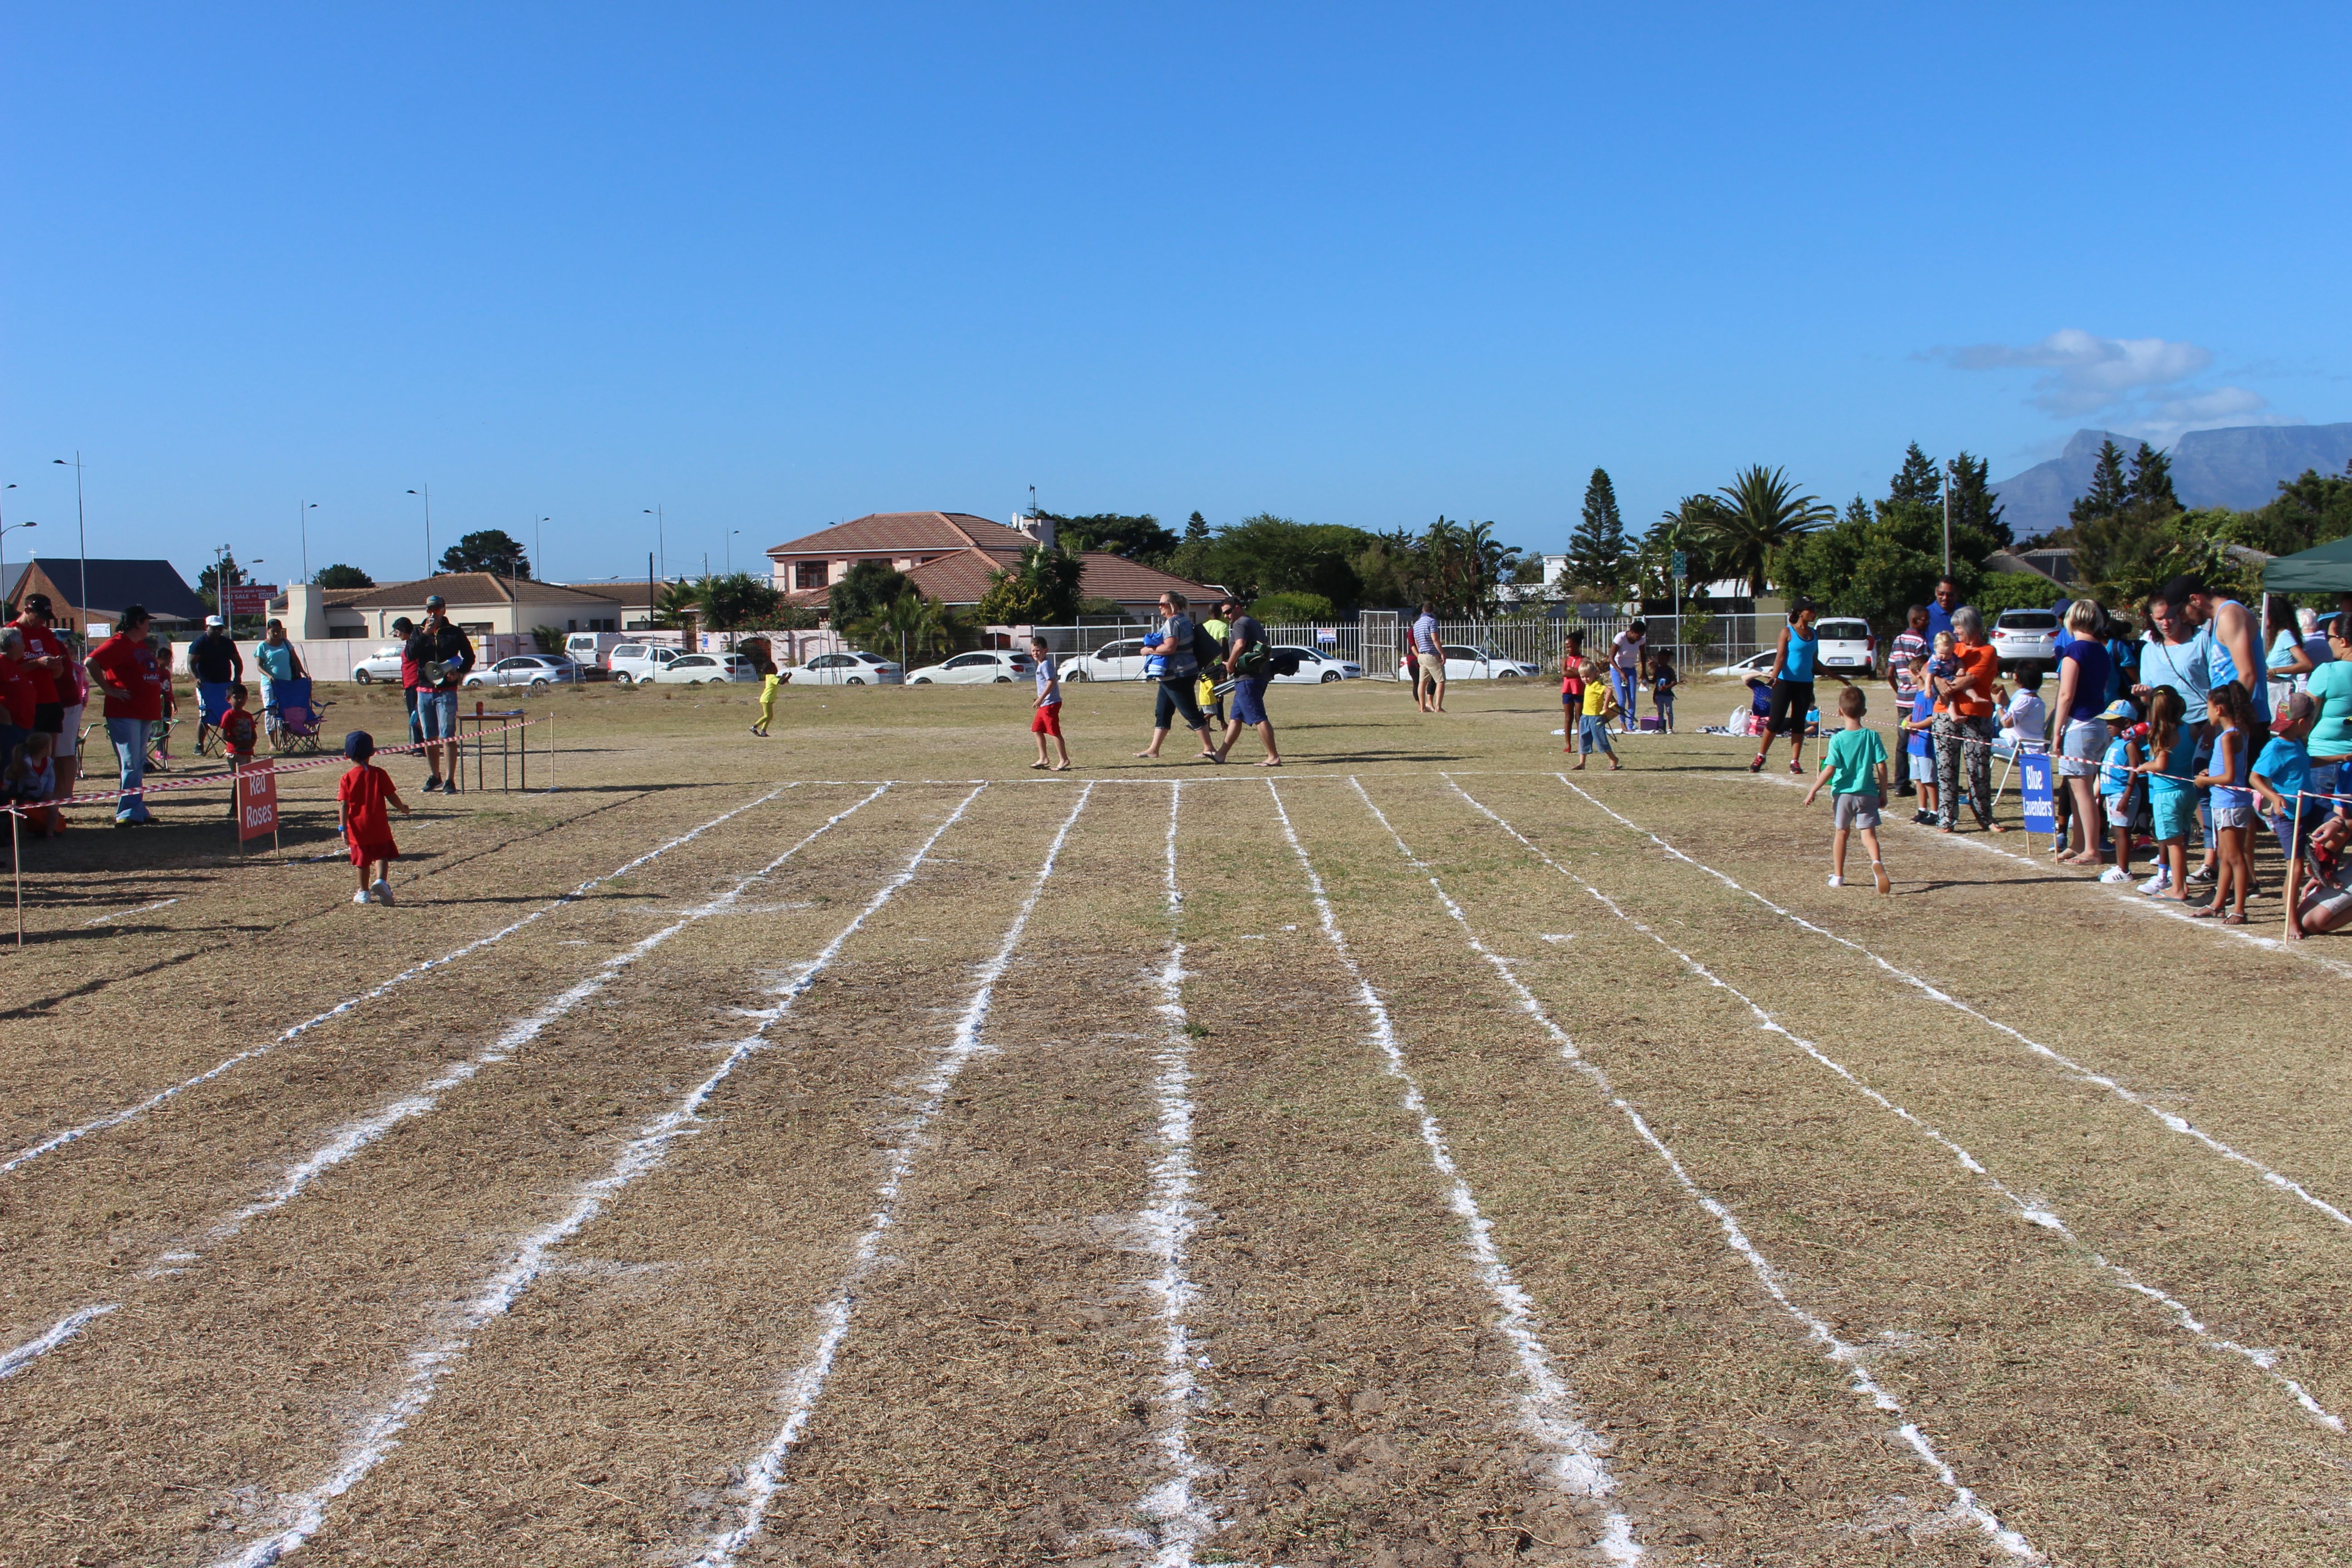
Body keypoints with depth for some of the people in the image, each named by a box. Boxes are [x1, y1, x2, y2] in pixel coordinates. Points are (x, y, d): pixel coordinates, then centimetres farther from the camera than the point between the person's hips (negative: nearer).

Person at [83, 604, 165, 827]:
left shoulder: (142, 645, 17)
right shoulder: (118, 644, -10)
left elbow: (153, 674, 32)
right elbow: (91, 663, -21)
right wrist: (109, 690, -18)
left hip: (144, 713, 9)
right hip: (125, 714, -9)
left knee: (139, 765, 12)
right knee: (131, 765, -11)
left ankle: (138, 811, 18)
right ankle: (128, 814, -10)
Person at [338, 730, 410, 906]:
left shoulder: (347, 778, -6)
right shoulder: (379, 774, -5)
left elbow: (343, 806, -10)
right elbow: (392, 796, -2)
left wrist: (343, 828, -10)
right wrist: (403, 808, 17)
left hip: (357, 827, 1)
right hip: (379, 826, 0)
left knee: (363, 860, 11)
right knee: (382, 854, 9)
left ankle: (364, 893, 18)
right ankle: (381, 880, -16)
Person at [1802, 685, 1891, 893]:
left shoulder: (1838, 739, -9)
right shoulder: (1872, 736, -4)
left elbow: (1830, 769, -14)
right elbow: (1881, 767, -4)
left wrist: (1813, 791, -6)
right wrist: (1884, 793, 6)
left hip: (1843, 793, 0)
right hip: (1867, 793, 1)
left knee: (1841, 833, 15)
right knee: (1869, 833, -2)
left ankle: (1838, 876, 23)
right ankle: (1877, 862, -32)